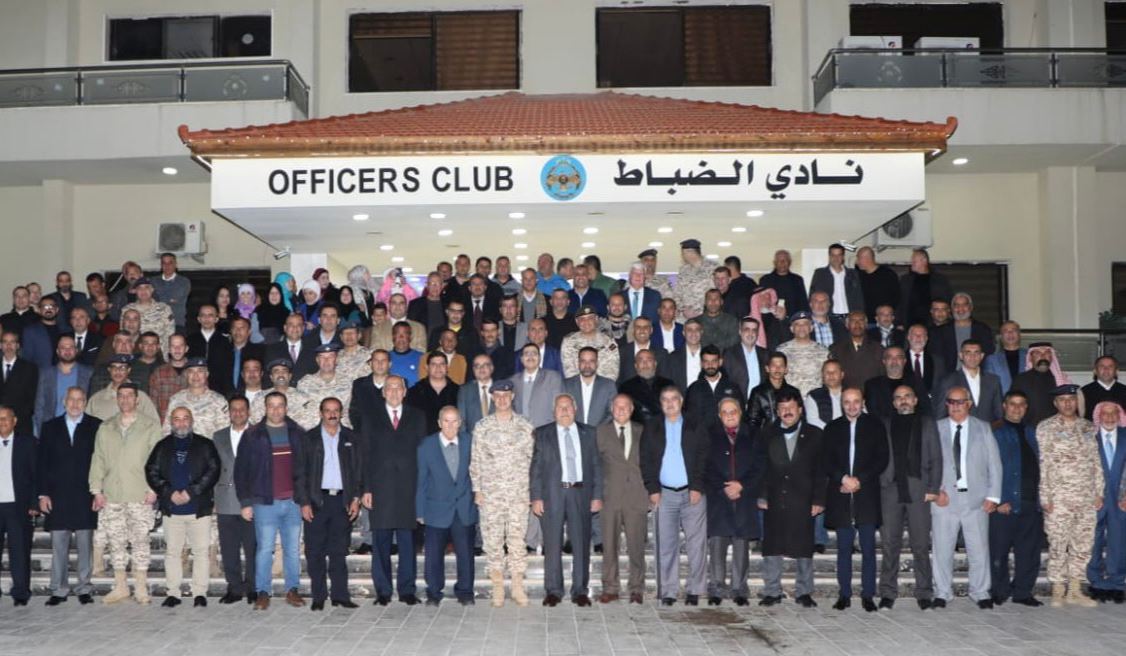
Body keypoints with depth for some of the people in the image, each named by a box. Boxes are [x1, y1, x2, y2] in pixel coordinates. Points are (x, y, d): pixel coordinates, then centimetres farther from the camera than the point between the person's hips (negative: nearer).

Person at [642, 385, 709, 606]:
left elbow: (703, 459, 3)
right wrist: (653, 489, -3)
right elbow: (645, 460, 7)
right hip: (665, 494, 1)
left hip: (692, 492, -1)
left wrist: (697, 488, -7)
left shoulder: (696, 427, 8)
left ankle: (694, 590, 7)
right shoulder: (652, 428, 11)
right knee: (666, 544, 2)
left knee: (696, 543, -1)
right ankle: (668, 591, 7)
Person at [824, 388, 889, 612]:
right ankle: (844, 594, 11)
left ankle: (868, 595, 7)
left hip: (867, 495, -1)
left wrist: (860, 480, -9)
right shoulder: (832, 428, 11)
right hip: (841, 496, 1)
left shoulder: (875, 426, 6)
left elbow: (882, 459, 0)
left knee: (868, 548, 0)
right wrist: (843, 478, -11)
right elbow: (827, 462, 6)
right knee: (844, 548, 5)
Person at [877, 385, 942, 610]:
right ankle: (888, 593, 6)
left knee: (921, 545, 0)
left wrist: (933, 488, -2)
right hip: (890, 489, 0)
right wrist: (878, 485, -2)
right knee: (890, 544, 0)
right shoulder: (885, 425, 14)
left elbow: (936, 458, 8)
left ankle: (924, 593, 8)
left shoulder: (927, 424, 14)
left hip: (919, 490, 0)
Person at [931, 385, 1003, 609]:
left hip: (976, 498, 0)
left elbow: (994, 463, 7)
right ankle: (942, 593, 15)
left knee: (979, 548, 3)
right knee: (942, 549, 3)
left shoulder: (983, 429, 9)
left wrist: (993, 495, -1)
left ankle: (981, 593, 17)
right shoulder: (936, 429, 6)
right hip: (945, 498, 0)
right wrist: (935, 490, -8)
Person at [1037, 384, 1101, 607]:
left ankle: (1075, 591, 19)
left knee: (1083, 544, 8)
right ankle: (1057, 591, 9)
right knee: (1058, 545, -1)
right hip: (1059, 498, -4)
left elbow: (1096, 461, 13)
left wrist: (1099, 492, 7)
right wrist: (1045, 496, -9)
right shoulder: (1045, 428, -2)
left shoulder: (1089, 428, 11)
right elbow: (1042, 464, -5)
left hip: (1087, 498, 4)